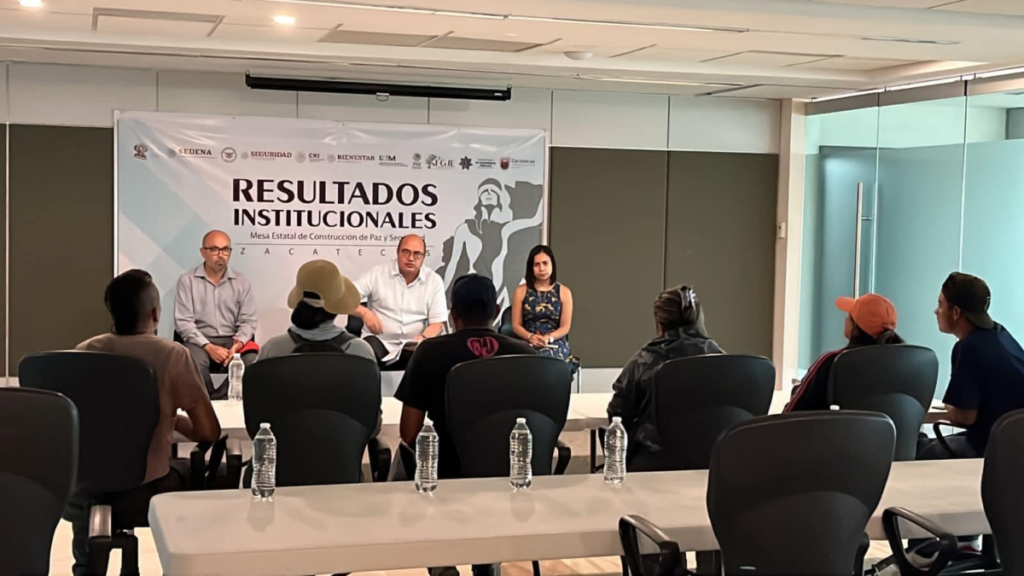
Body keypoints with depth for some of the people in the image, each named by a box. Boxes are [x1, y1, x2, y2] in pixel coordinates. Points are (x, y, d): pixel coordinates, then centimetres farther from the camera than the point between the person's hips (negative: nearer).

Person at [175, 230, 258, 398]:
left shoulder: (242, 282, 8)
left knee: (253, 363, -30)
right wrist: (208, 347, -17)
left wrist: (238, 343, -17)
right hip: (199, 340, -2)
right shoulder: (187, 281, 2)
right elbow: (183, 322, -4)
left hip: (232, 341, 2)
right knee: (196, 363, -36)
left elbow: (248, 321, 5)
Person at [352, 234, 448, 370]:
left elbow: (437, 322, 4)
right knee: (370, 348, -37)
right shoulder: (377, 273, 1)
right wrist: (365, 312, -22)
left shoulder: (434, 281, 5)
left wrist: (423, 338, -19)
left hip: (414, 346, 1)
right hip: (379, 341, -1)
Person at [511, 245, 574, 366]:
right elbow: (516, 325, 6)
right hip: (528, 344, 0)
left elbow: (565, 327, 3)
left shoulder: (564, 292, 8)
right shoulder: (521, 291, 8)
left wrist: (549, 337, -17)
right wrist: (530, 337, -15)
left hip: (556, 344, 0)